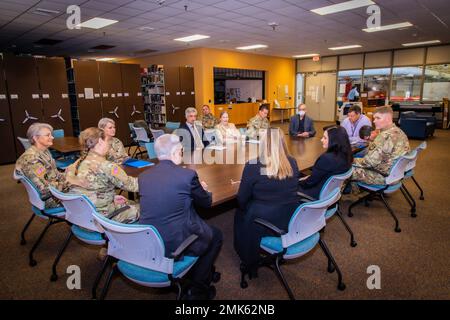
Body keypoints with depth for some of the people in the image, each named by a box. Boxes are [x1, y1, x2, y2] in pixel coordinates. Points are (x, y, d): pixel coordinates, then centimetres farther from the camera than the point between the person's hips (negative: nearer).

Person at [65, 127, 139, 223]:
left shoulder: (79, 162, 1)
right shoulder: (105, 166, -23)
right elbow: (130, 184, -16)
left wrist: (112, 196, 8)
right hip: (100, 215, -8)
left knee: (131, 203, 21)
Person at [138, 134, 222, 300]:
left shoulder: (143, 176, 0)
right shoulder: (187, 175, -16)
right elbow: (206, 202, -1)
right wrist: (203, 190, 21)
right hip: (175, 244, -6)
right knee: (216, 235, 21)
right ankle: (198, 290, 24)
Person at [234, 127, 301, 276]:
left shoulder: (252, 166, -19)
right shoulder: (292, 163, -3)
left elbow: (242, 200, -10)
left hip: (266, 224, -5)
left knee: (240, 213, 26)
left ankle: (250, 262, 34)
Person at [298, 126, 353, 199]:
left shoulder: (327, 158, -31)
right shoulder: (345, 155, -5)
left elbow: (310, 182, -20)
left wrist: (298, 182, -1)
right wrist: (308, 177, 7)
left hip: (319, 194, -8)